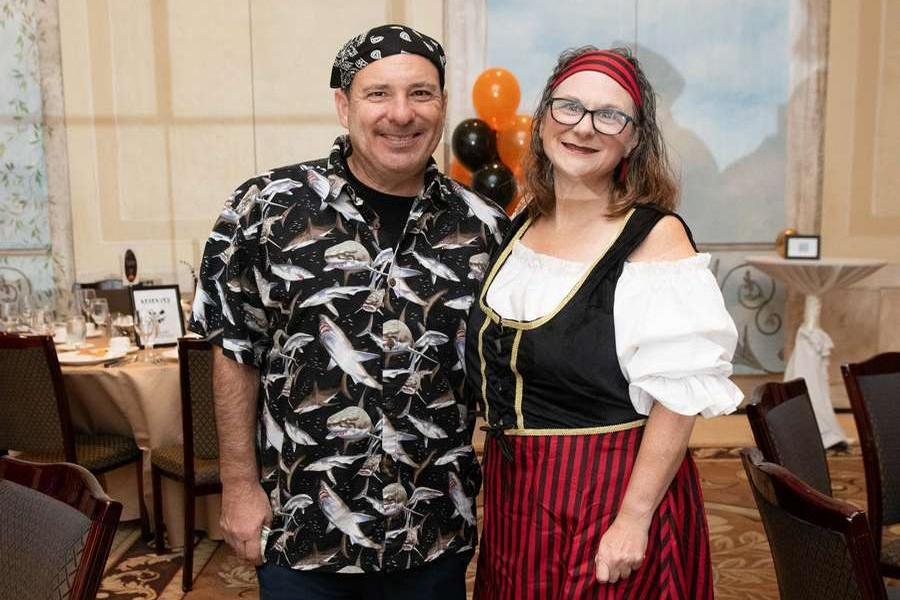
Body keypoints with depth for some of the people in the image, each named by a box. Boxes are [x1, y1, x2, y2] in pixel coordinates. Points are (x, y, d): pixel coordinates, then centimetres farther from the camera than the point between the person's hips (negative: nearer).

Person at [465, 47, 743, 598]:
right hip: (513, 492, 6)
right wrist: (503, 478, 12)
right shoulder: (520, 228, 3)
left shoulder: (656, 236, -13)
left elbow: (679, 396, -17)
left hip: (613, 490, -5)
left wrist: (635, 518, -19)